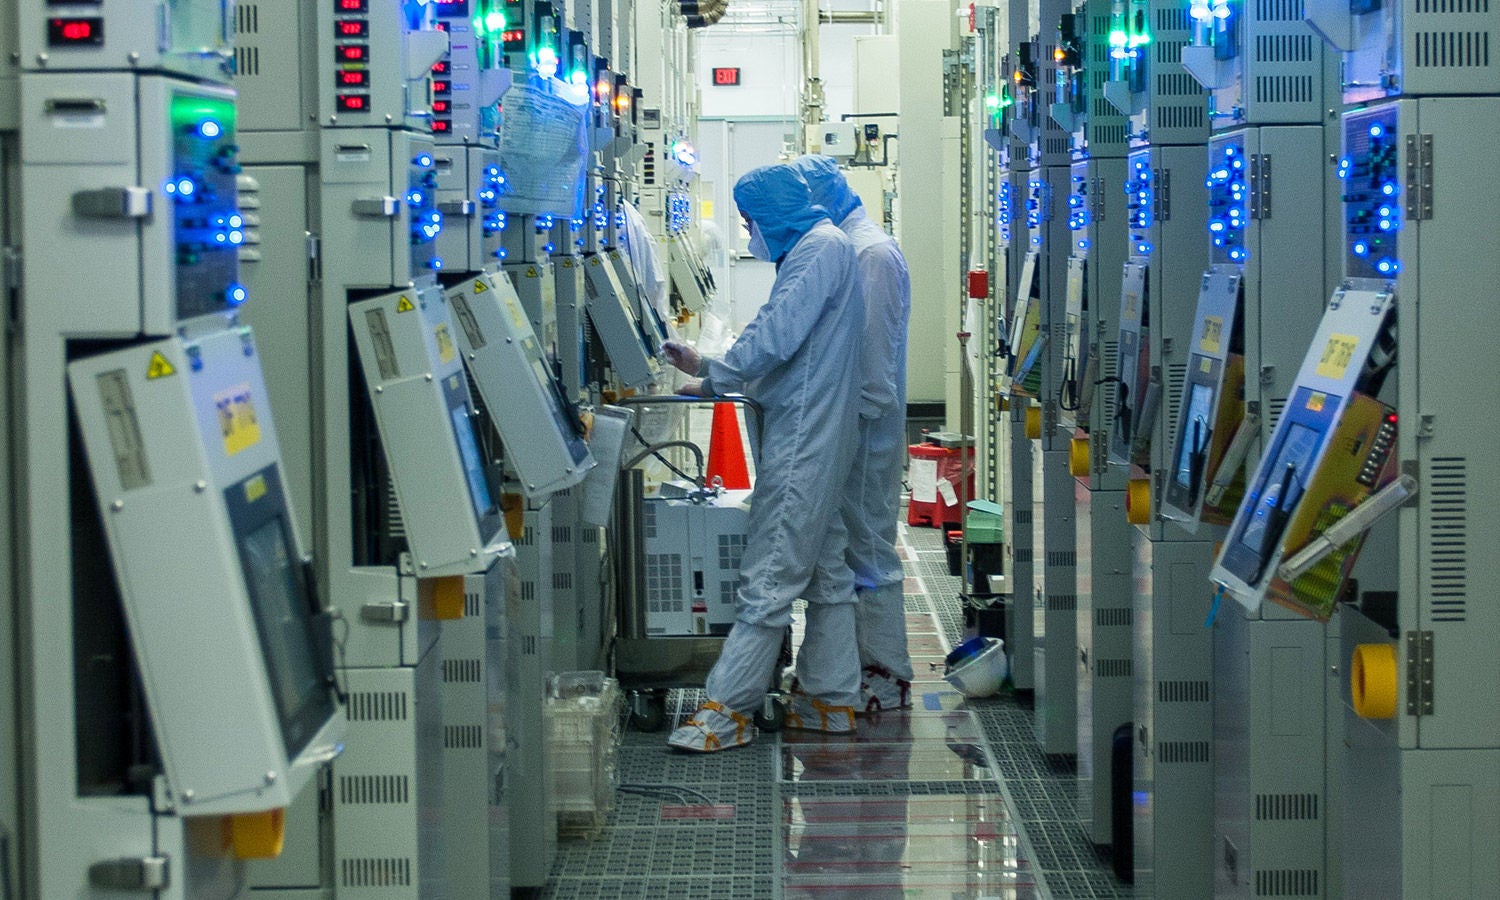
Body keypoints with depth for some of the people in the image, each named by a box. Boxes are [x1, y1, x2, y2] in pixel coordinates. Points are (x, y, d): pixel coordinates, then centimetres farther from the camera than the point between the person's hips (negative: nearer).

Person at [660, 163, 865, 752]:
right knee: (825, 570, 13)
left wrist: (713, 382, -8)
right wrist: (708, 365, 12)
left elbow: (776, 337, -20)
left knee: (769, 576, -11)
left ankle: (727, 710, -11)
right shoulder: (817, 248, 20)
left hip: (803, 439, -11)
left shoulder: (820, 248, -13)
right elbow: (781, 338, 21)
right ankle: (832, 699, 18)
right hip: (817, 434, 11)